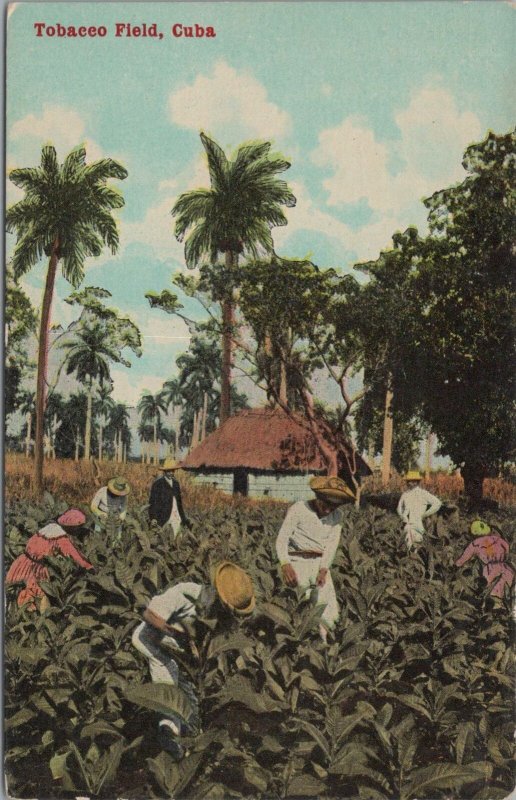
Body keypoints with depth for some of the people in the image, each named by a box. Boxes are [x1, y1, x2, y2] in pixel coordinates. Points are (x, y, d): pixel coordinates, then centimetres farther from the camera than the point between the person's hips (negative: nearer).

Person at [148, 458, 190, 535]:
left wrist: (184, 519, 19)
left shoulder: (176, 483, 15)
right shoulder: (158, 483, -5)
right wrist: (153, 520, -14)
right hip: (164, 517, -6)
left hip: (176, 517, 6)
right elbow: (153, 502, -8)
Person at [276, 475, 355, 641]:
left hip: (321, 564, 4)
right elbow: (282, 539, -13)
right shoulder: (298, 509, -7)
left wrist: (323, 570, -17)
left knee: (330, 608, -9)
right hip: (297, 562, -4)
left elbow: (332, 545, -1)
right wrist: (285, 565, -30)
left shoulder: (336, 516, 7)